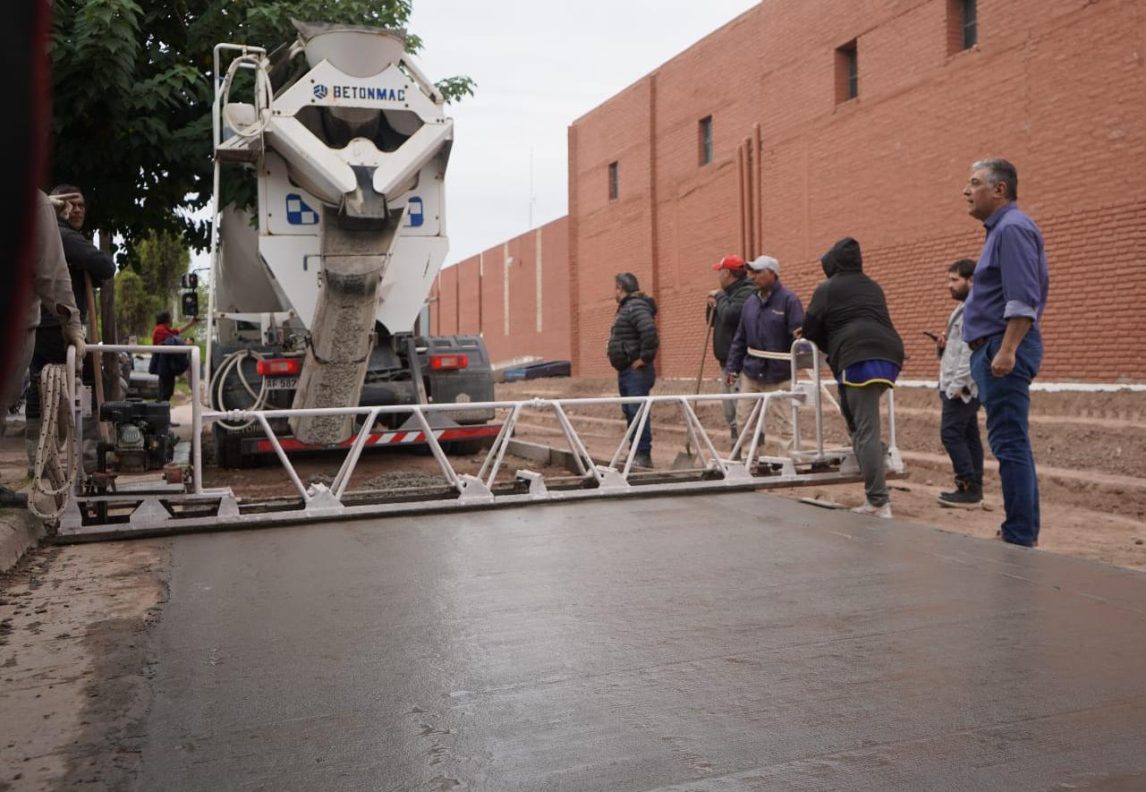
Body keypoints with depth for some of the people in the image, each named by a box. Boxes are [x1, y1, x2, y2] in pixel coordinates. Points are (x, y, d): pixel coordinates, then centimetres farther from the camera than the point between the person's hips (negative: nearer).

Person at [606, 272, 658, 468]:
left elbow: (649, 331, -29)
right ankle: (635, 452, 22)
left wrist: (645, 357, -23)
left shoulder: (636, 307, -15)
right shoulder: (626, 307, 18)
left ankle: (644, 455, -7)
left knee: (637, 411, -10)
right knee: (630, 413, 14)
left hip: (637, 371, -11)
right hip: (626, 371, 11)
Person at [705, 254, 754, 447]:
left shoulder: (747, 292, -12)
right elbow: (712, 321, 25)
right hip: (726, 361, 10)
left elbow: (730, 315, -26)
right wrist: (713, 304, 5)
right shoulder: (729, 292, 19)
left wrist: (720, 297, -9)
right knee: (729, 412, 14)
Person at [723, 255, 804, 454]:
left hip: (777, 374, -6)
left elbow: (799, 332, -14)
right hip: (750, 372, 6)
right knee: (745, 420, 7)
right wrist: (732, 367, 12)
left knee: (781, 419, -1)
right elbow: (740, 339, 14)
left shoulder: (788, 299, -8)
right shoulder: (750, 302, 10)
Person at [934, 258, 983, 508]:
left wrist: (958, 384, -23)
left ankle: (968, 488, -9)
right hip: (959, 385, 10)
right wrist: (943, 346, 7)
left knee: (951, 433, -11)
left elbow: (972, 350, -21)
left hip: (962, 386, -10)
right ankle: (974, 488, 11)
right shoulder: (963, 309, 19)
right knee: (969, 435, 9)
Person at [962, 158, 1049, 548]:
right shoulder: (1001, 229, 20)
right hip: (995, 349, 11)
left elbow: (1023, 299, -21)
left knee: (1009, 444, -9)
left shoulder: (1013, 228, -11)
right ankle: (1024, 530, 19)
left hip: (1003, 349, -11)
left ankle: (1020, 537, -6)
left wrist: (1007, 350, -26)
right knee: (1011, 444, 12)